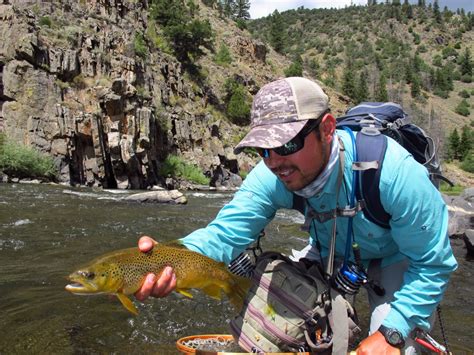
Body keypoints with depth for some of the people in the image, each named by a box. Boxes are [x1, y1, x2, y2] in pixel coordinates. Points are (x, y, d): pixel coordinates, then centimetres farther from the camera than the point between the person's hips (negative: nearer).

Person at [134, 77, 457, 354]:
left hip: (398, 258, -3)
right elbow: (224, 232, -34)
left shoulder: (393, 172, -38)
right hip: (332, 251, 4)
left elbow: (433, 263, -26)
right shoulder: (272, 177, -27)